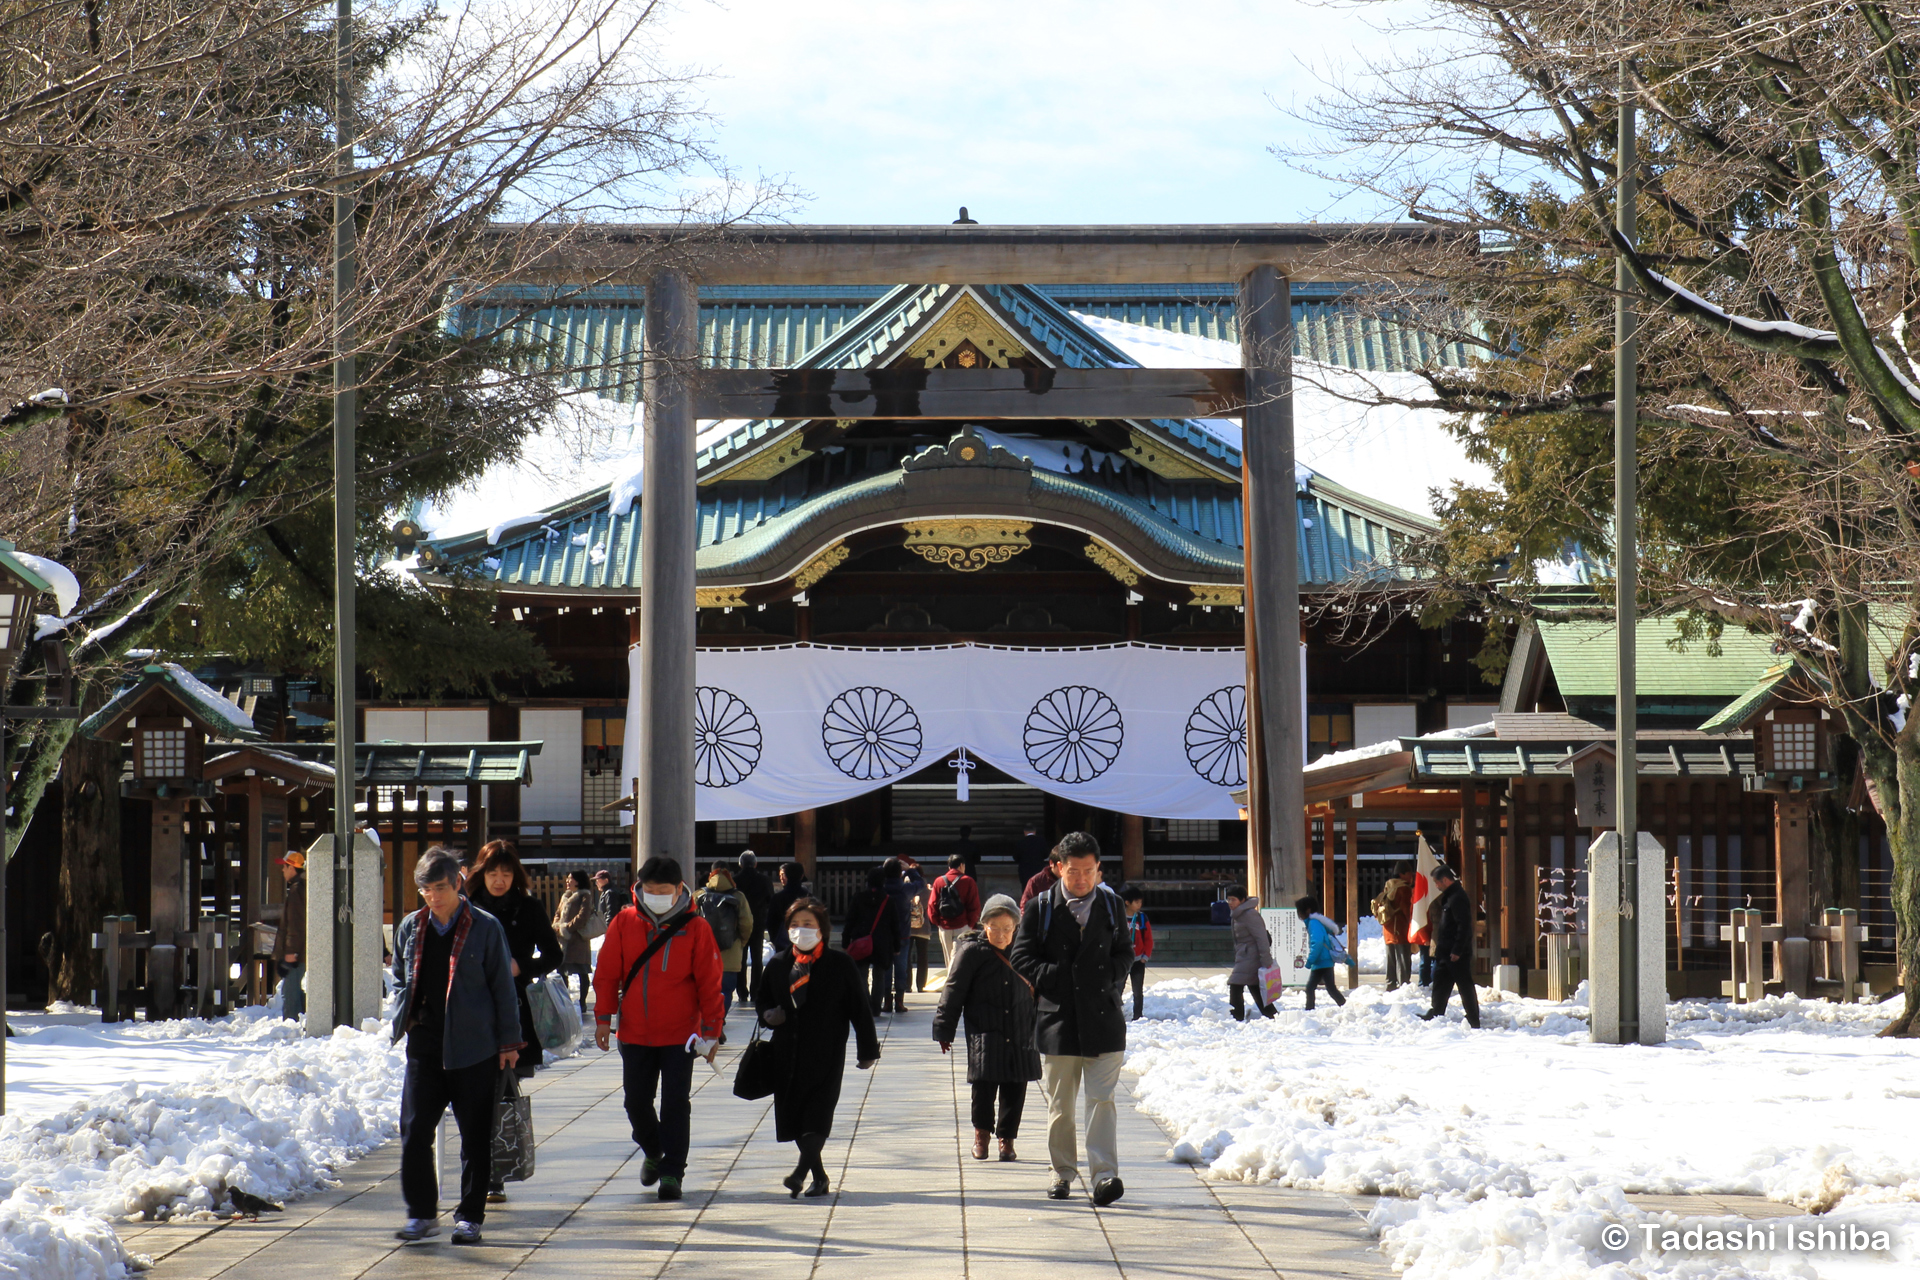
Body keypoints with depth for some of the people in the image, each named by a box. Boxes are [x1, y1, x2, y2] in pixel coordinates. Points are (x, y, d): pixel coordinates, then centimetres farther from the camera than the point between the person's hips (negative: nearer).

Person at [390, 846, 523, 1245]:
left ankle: (470, 1216, 12)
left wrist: (509, 1041, 0)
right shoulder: (410, 929, 10)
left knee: (475, 1137, 3)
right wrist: (403, 1016, 5)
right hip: (424, 1047, 3)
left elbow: (503, 988, 2)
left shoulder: (485, 928, -1)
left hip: (473, 1049, -3)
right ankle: (422, 1214, 10)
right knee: (414, 1132, -1)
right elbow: (400, 979, 22)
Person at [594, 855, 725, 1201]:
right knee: (636, 1100, 9)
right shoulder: (624, 923, -1)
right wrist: (603, 1017, 1)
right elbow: (607, 973, 5)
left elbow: (709, 981, -2)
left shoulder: (696, 928, -6)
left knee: (676, 1102, -4)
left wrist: (711, 1029, -2)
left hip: (680, 1034, -2)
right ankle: (653, 1151, 35)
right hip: (635, 1033, 3)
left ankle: (672, 1171, 3)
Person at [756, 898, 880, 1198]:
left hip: (826, 1054, -4)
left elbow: (859, 1008, 1)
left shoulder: (840, 964, -2)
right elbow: (761, 999, 21)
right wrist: (768, 1014, -3)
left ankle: (801, 1171, -23)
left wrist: (867, 1050, -1)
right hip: (788, 1055, 4)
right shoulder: (778, 964, 8)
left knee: (817, 1115, -15)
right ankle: (819, 1176, 17)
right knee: (793, 1116, 6)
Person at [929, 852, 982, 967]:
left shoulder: (939, 882, 6)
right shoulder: (968, 881, -3)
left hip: (944, 927, 3)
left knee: (949, 959, 14)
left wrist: (938, 923, 11)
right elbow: (974, 907, -7)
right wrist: (972, 924, 2)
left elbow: (931, 905, 2)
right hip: (962, 926, -3)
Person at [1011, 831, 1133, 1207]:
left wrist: (1108, 977, -3)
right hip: (1057, 1018, 0)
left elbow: (1125, 951, 15)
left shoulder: (1112, 906, 8)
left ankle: (1104, 1175, -14)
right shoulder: (1040, 908, 2)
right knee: (1059, 1105, 8)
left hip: (1103, 1019, 0)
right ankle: (1062, 1174, 20)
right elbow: (1022, 957, 2)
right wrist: (1053, 978, -11)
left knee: (1101, 1099, -8)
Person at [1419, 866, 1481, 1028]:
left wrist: (1457, 950, -23)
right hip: (1446, 953, 10)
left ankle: (1474, 1023, 1)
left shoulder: (1457, 898, -17)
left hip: (1457, 955, -10)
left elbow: (1464, 925, -23)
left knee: (1465, 987, -4)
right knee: (1440, 986, 16)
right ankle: (1434, 1016, 25)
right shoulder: (1449, 897, 16)